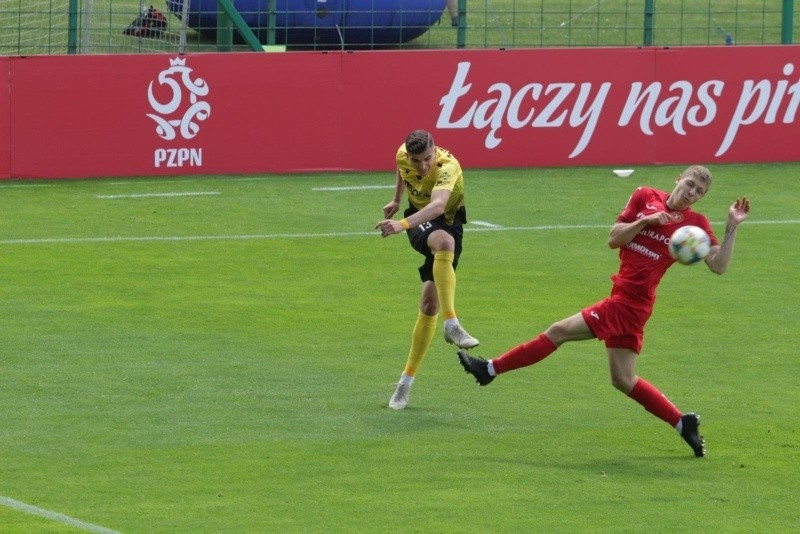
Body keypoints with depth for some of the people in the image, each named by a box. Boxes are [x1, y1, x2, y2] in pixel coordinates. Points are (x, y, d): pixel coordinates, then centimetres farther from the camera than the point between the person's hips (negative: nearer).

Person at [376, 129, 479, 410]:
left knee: (430, 302, -9)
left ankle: (406, 381, 5)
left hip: (448, 221, -2)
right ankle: (452, 324, -44)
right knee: (444, 242, -37)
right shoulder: (402, 155, -14)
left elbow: (438, 205, -52)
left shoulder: (447, 167, -32)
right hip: (418, 218, 2)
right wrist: (396, 200, 25)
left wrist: (403, 224, -67)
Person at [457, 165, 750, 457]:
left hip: (629, 302, -7)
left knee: (559, 331, -5)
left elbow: (718, 266, -9)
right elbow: (613, 239, 8)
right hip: (624, 299, 7)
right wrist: (645, 221, -7)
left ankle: (491, 369, 3)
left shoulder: (695, 223, -4)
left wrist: (732, 227, -17)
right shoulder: (645, 197, 9)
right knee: (624, 380, 11)